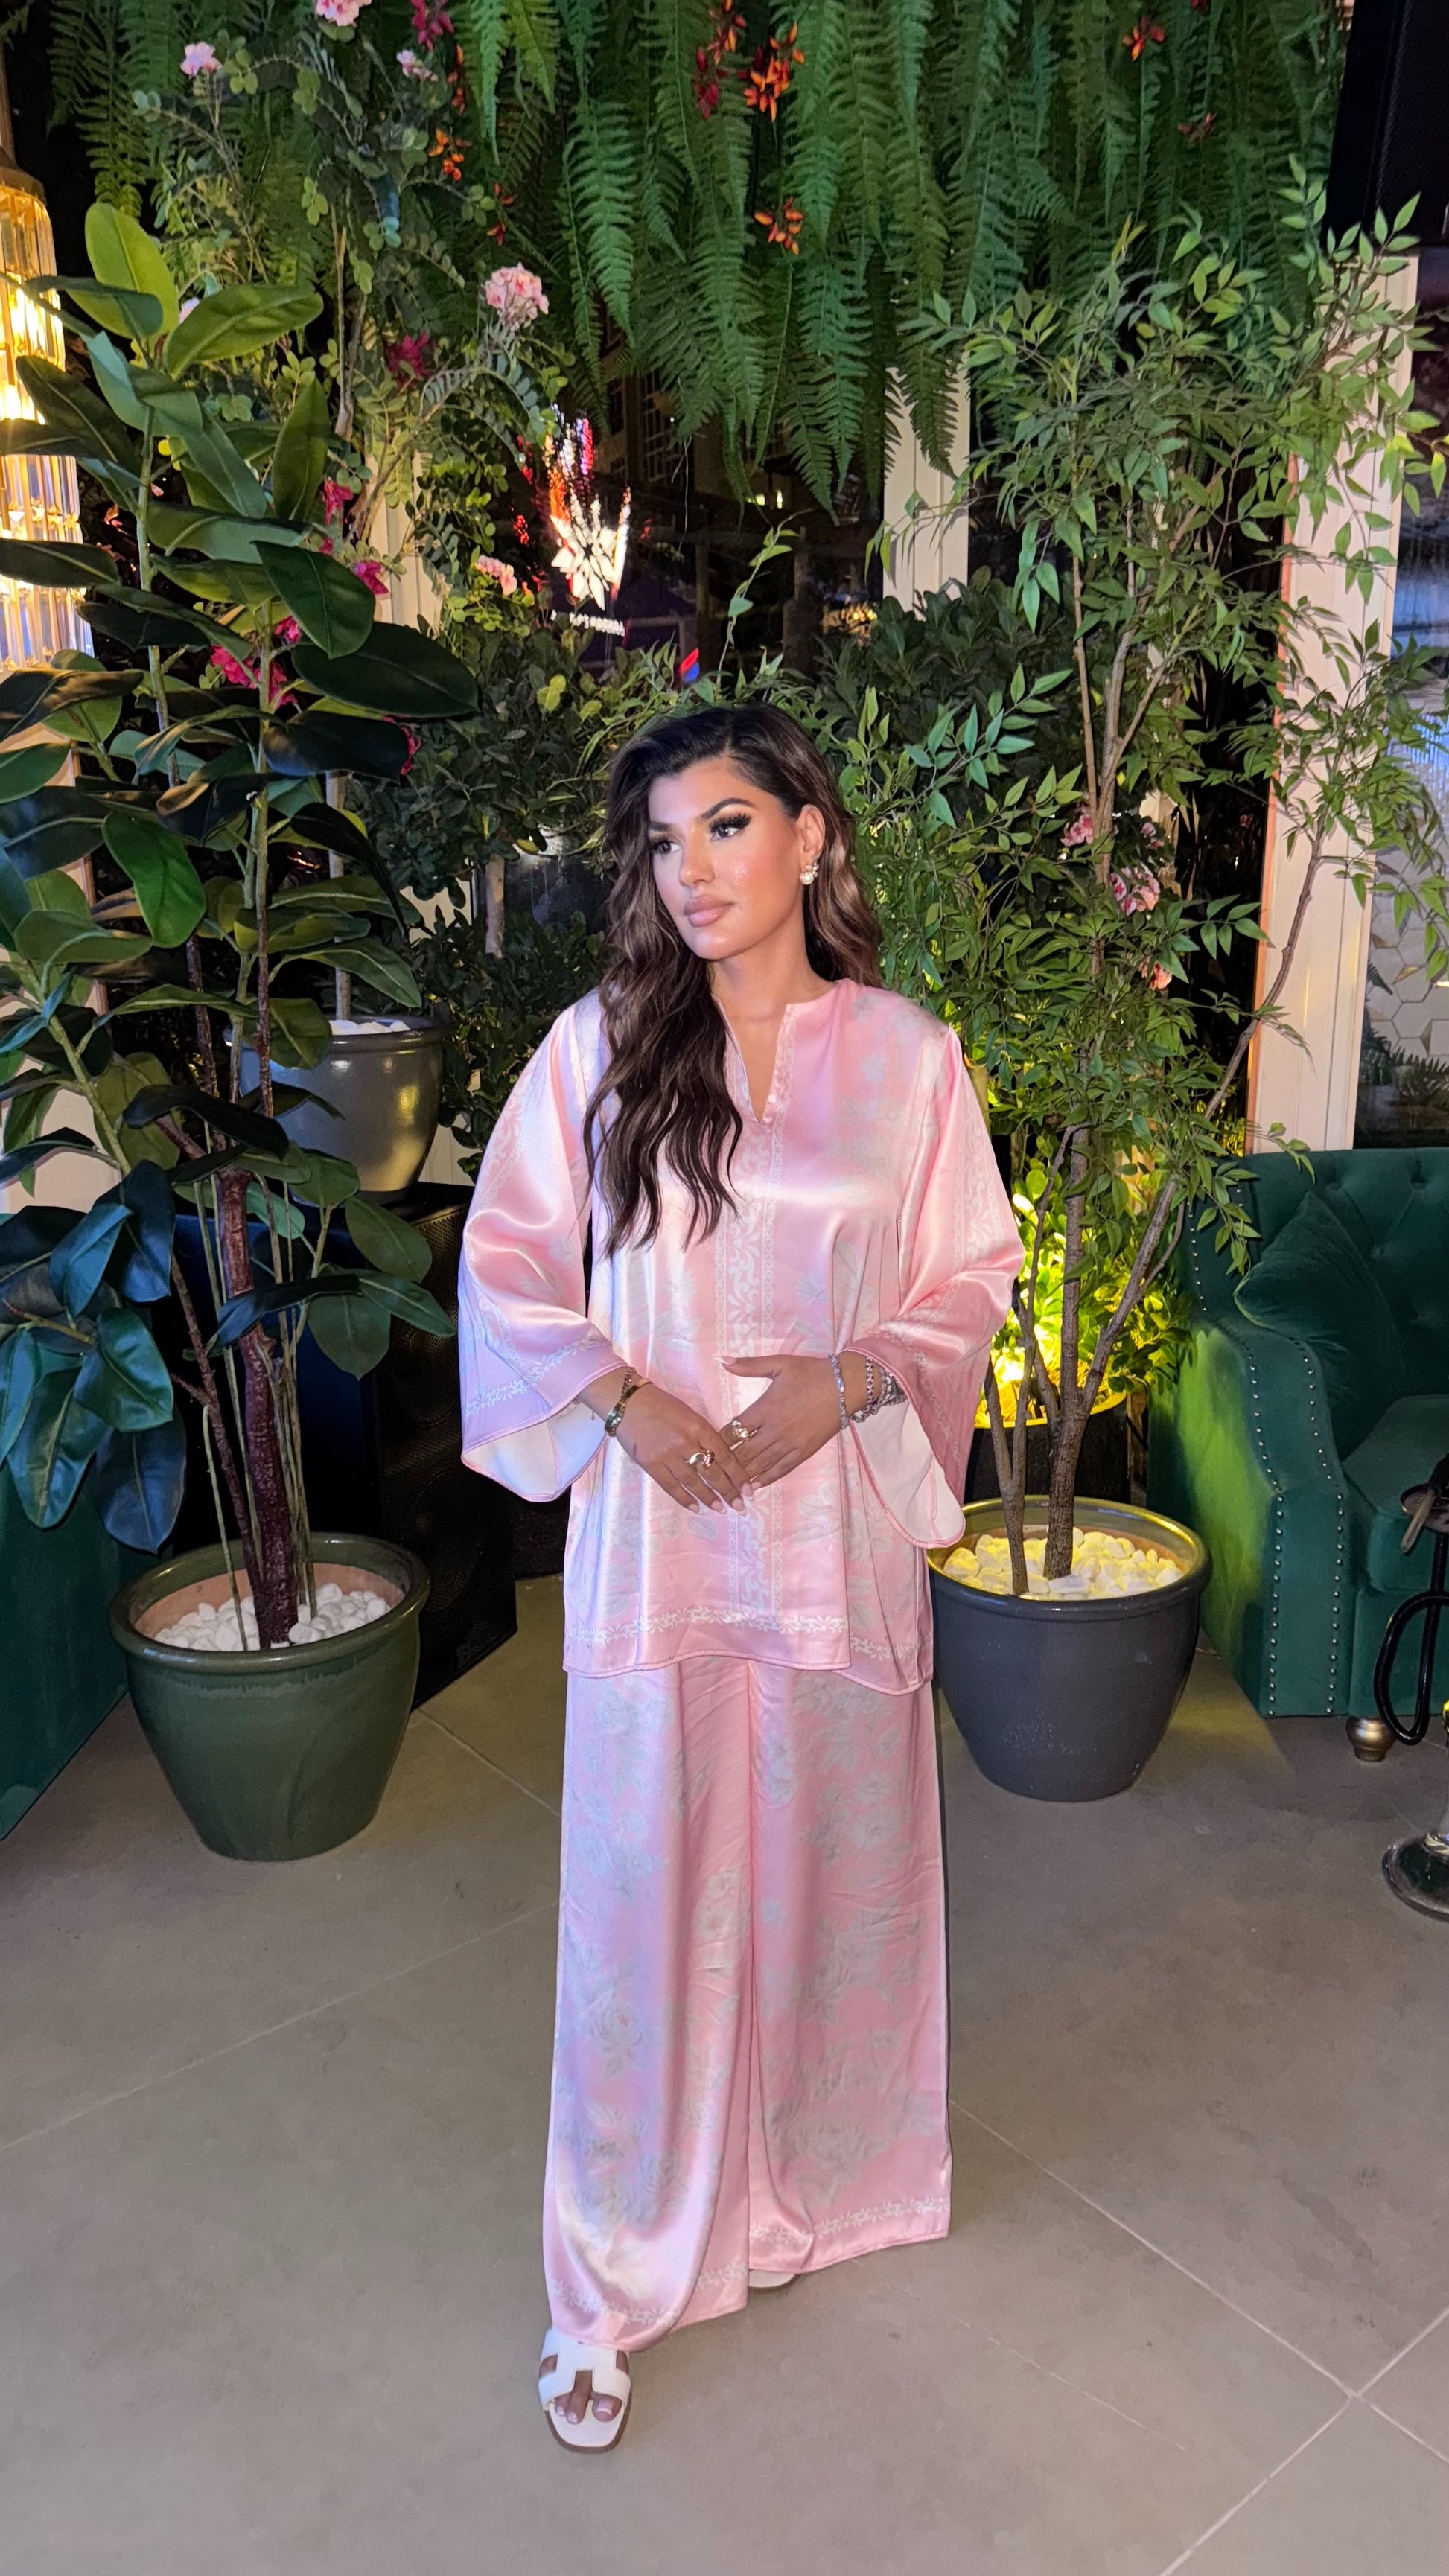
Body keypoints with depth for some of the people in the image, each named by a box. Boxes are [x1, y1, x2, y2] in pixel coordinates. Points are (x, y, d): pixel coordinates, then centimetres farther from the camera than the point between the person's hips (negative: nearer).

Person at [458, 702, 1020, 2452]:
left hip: (838, 1520, 1)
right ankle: (614, 2276, 28)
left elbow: (968, 1283, 3)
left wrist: (848, 1383, -13)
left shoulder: (905, 1054, -1)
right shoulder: (597, 1047, -2)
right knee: (645, 1882, 8)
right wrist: (626, 1403, -13)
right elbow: (507, 1266, 1)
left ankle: (801, 2180, 43)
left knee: (825, 1864, 15)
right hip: (653, 1524, 0)